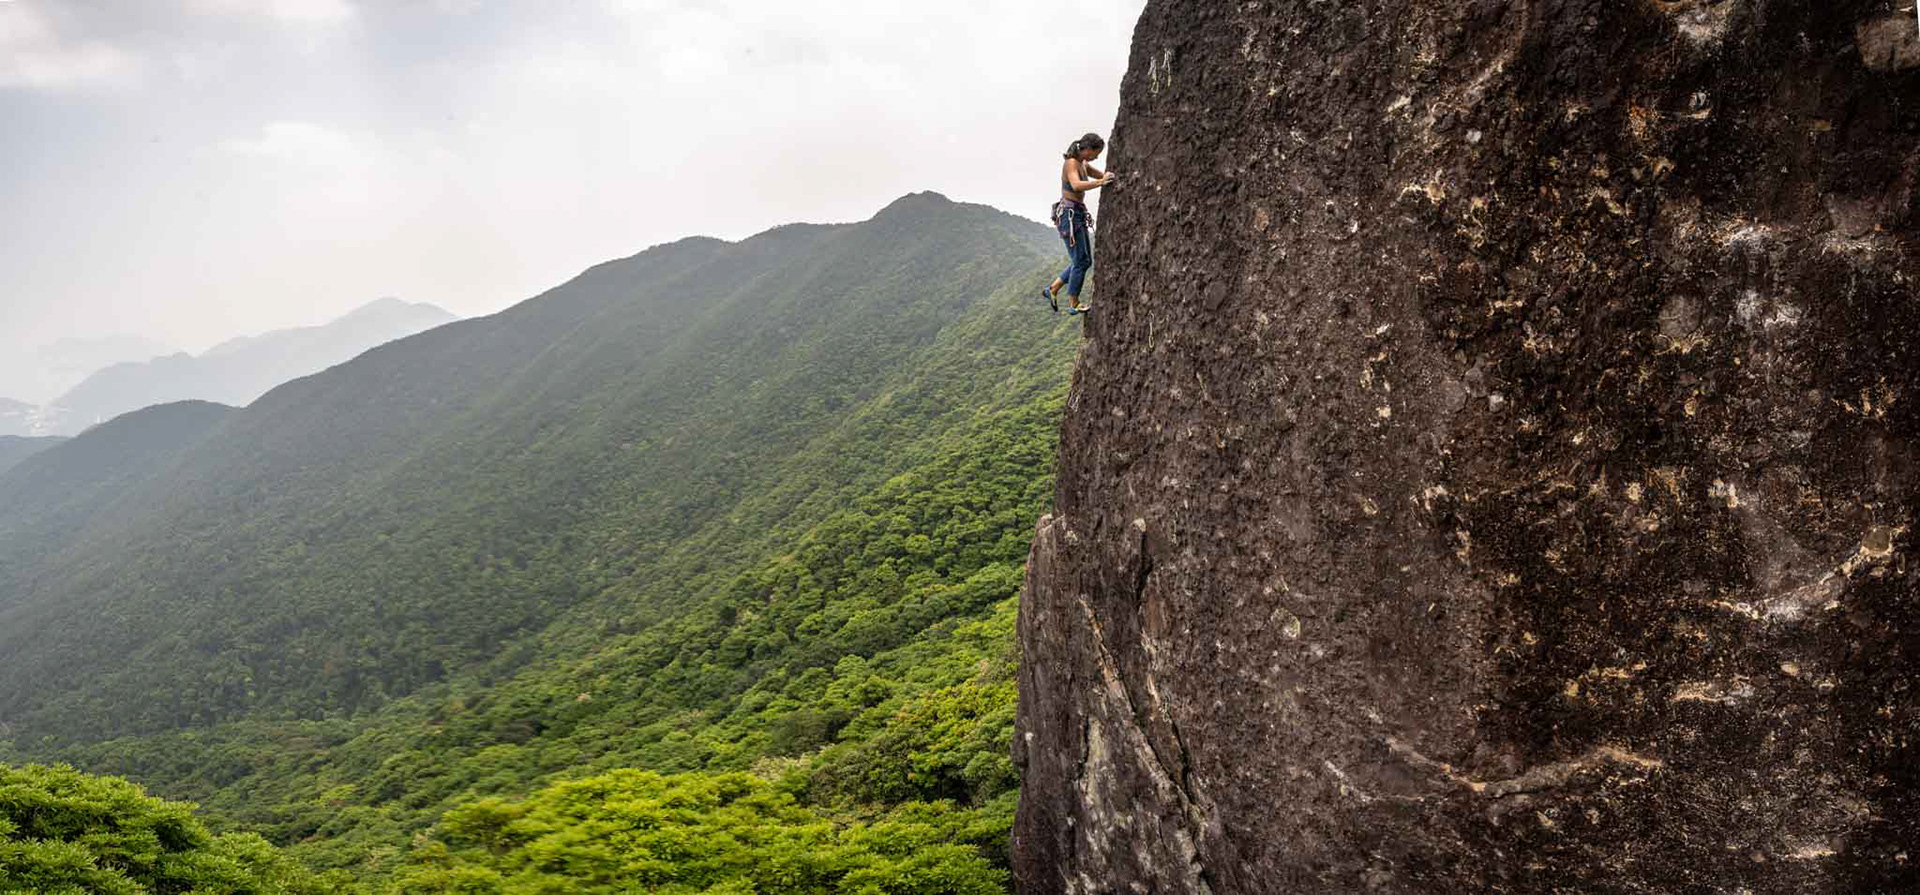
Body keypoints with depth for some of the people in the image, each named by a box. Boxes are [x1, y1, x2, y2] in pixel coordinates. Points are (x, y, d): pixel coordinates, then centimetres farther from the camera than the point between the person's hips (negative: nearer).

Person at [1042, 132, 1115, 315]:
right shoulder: (1071, 163, -14)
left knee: (1085, 261, 12)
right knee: (1081, 261, -6)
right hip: (1069, 214, -10)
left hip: (1079, 215, 10)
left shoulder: (1083, 164, 14)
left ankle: (1053, 290, 20)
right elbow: (1076, 185, -33)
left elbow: (1105, 175, 23)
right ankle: (1074, 305, 2)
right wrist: (1099, 183, -42)